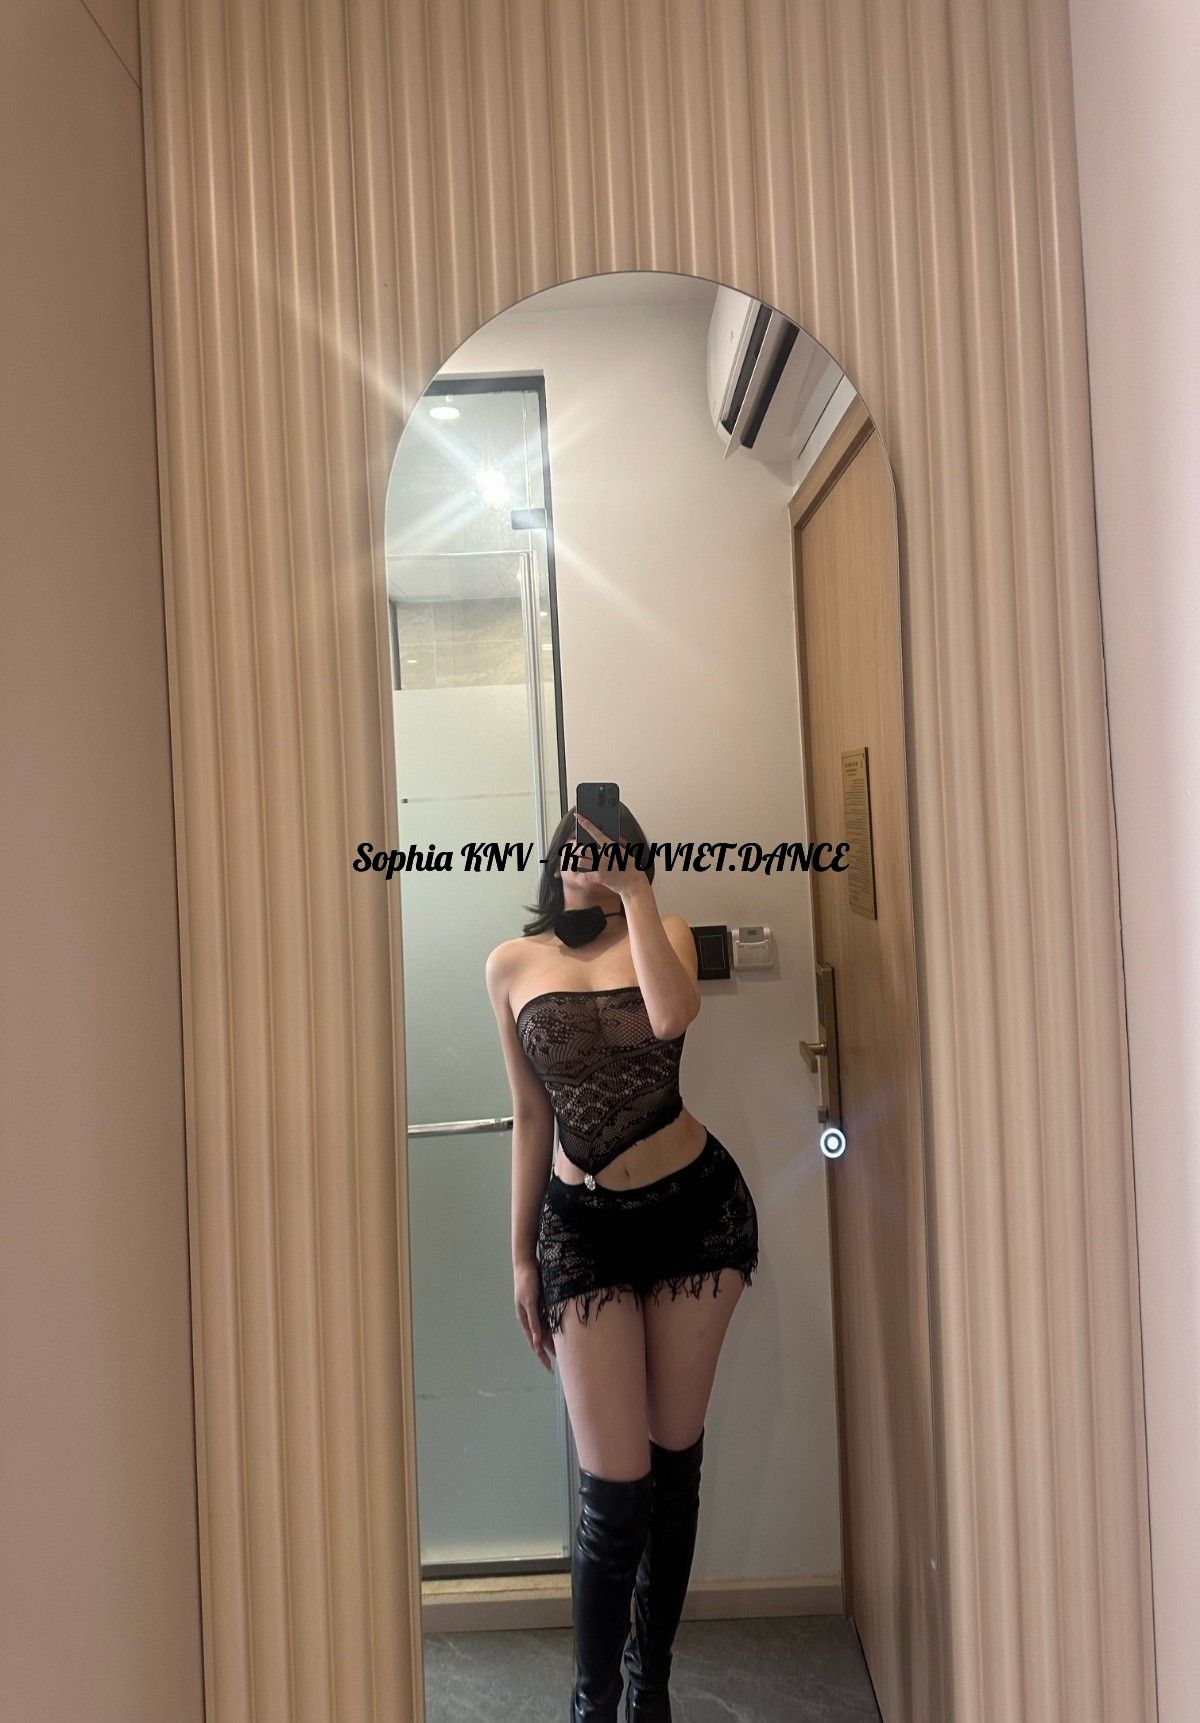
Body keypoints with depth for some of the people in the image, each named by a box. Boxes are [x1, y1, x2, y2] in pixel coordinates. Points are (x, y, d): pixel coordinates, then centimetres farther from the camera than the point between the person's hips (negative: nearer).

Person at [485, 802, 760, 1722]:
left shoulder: (665, 930, 0)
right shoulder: (513, 964, 2)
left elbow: (672, 1016, -24)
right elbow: (532, 1115, 6)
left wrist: (634, 889, -18)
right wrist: (522, 1255, 8)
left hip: (697, 1207, 1)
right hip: (584, 1227, 0)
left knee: (676, 1458, 13)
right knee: (616, 1486, -1)